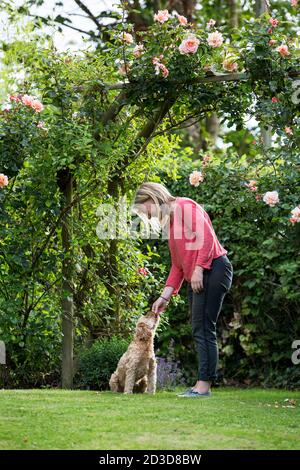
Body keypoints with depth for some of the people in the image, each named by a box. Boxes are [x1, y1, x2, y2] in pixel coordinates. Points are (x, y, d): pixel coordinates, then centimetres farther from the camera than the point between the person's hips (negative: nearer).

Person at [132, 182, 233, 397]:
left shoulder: (186, 206, -3)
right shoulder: (168, 222, 23)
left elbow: (206, 237, -16)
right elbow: (177, 265, 24)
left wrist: (198, 268, -22)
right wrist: (165, 295, 17)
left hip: (213, 269, -10)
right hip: (195, 279, 10)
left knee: (204, 328, -12)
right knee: (200, 331, 6)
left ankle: (204, 383, -13)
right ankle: (203, 385, 6)